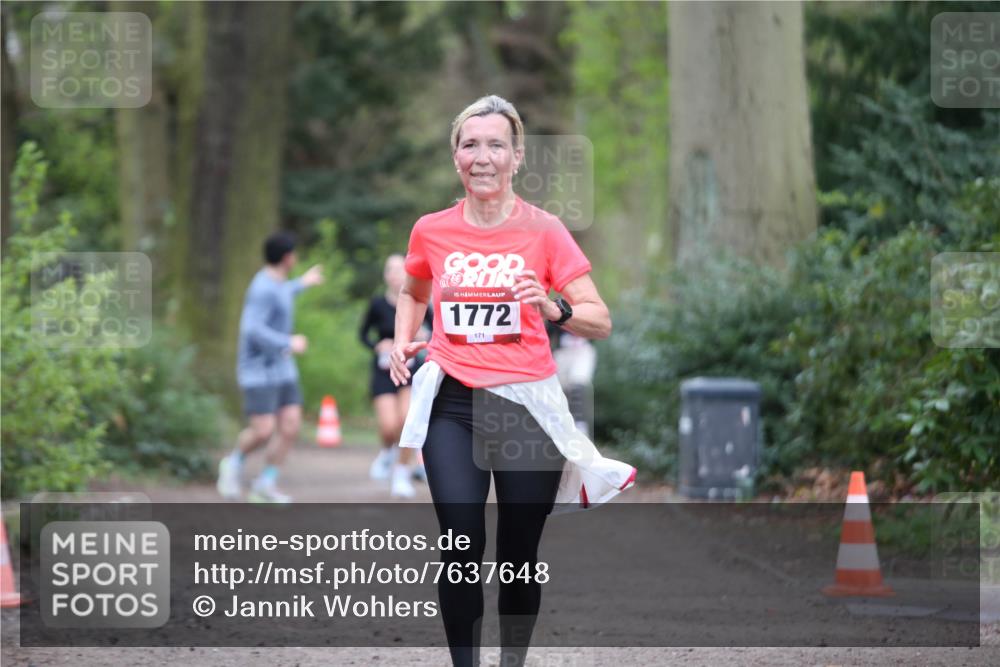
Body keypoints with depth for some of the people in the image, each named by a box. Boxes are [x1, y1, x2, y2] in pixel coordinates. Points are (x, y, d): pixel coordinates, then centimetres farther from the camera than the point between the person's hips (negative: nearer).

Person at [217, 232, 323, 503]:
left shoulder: (274, 282, 9)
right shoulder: (263, 288, -19)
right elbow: (251, 329, -26)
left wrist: (302, 283, 43)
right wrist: (288, 343, -21)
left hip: (282, 369, 9)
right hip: (258, 371, -9)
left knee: (290, 427, -1)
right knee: (263, 430, -12)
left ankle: (264, 485, 6)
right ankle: (234, 464, 16)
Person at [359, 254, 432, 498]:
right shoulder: (378, 304, -5)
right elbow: (364, 333, 7)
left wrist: (425, 336, -14)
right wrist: (378, 345, -12)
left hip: (411, 369, 0)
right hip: (384, 370, 0)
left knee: (406, 419, -18)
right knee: (389, 427, -13)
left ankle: (402, 475, 1)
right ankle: (387, 451, 25)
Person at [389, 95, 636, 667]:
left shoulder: (543, 230, -3)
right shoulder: (431, 232, 4)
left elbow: (600, 322, -5)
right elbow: (413, 294, 27)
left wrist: (553, 309, -24)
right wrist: (403, 342, 9)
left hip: (527, 405, -1)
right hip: (453, 405, 1)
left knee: (521, 553, 4)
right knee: (462, 545, -14)